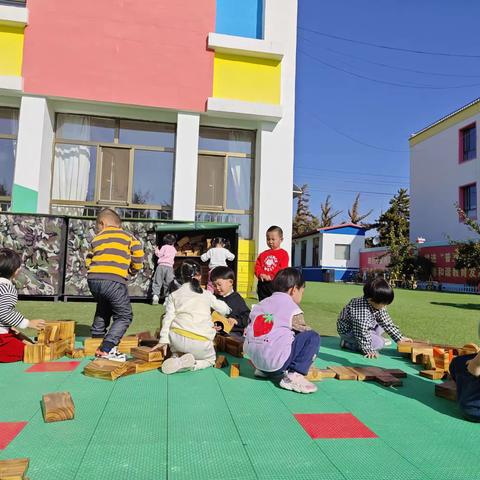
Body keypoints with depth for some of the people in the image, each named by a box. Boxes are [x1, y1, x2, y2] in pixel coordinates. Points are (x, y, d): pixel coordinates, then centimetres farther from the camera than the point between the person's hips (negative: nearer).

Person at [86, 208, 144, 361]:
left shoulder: (96, 239, 22)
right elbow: (139, 256, 6)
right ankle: (106, 349, -7)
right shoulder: (127, 236, 13)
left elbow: (89, 261, 22)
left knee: (103, 307, 32)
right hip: (114, 281, -5)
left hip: (93, 279, 5)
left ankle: (96, 337, 35)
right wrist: (132, 270, 23)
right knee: (124, 316, 5)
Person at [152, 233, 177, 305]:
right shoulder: (174, 249, 16)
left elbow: (159, 254, -2)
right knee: (168, 283, 6)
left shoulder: (164, 247, 5)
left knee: (157, 282, 1)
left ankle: (156, 295, -12)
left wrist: (156, 250, 18)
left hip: (161, 265, -2)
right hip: (169, 266, 2)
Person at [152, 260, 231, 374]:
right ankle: (191, 363, -5)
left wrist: (163, 340, 0)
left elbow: (168, 318, 2)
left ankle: (176, 358, 2)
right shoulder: (207, 294, 14)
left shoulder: (173, 295, 13)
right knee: (210, 360, 27)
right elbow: (224, 309, 23)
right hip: (201, 343, -2)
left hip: (178, 339, 2)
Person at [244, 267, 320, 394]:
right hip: (275, 362, -7)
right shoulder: (291, 306, 0)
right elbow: (302, 330, 4)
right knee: (313, 337, 3)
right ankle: (294, 375, -9)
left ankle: (263, 370, 19)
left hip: (254, 358, 8)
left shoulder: (261, 303, 18)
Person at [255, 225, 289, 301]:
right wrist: (261, 274, -11)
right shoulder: (263, 254, 14)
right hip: (263, 284, 5)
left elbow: (283, 269, -10)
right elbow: (257, 266, 9)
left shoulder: (283, 253, -1)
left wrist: (271, 276, -18)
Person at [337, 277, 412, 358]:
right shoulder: (361, 311, -38)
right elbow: (362, 332, -34)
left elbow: (387, 323, 1)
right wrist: (368, 351, -30)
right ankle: (347, 343, -12)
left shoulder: (378, 306, -8)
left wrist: (400, 338, 0)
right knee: (378, 344, -20)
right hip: (348, 331, -9)